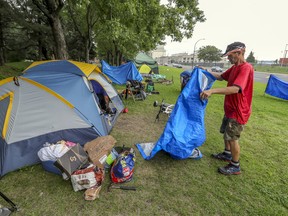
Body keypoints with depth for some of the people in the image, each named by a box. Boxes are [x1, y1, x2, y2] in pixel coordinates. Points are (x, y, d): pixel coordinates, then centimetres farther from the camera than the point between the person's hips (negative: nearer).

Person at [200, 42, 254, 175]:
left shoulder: (246, 68, -23)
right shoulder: (234, 67, 8)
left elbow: (235, 89, -36)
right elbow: (221, 77, 21)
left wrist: (212, 91, -45)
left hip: (238, 111, -9)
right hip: (230, 109, 10)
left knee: (232, 138, 0)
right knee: (226, 133, 20)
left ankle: (235, 167, 17)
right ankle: (227, 154, 40)